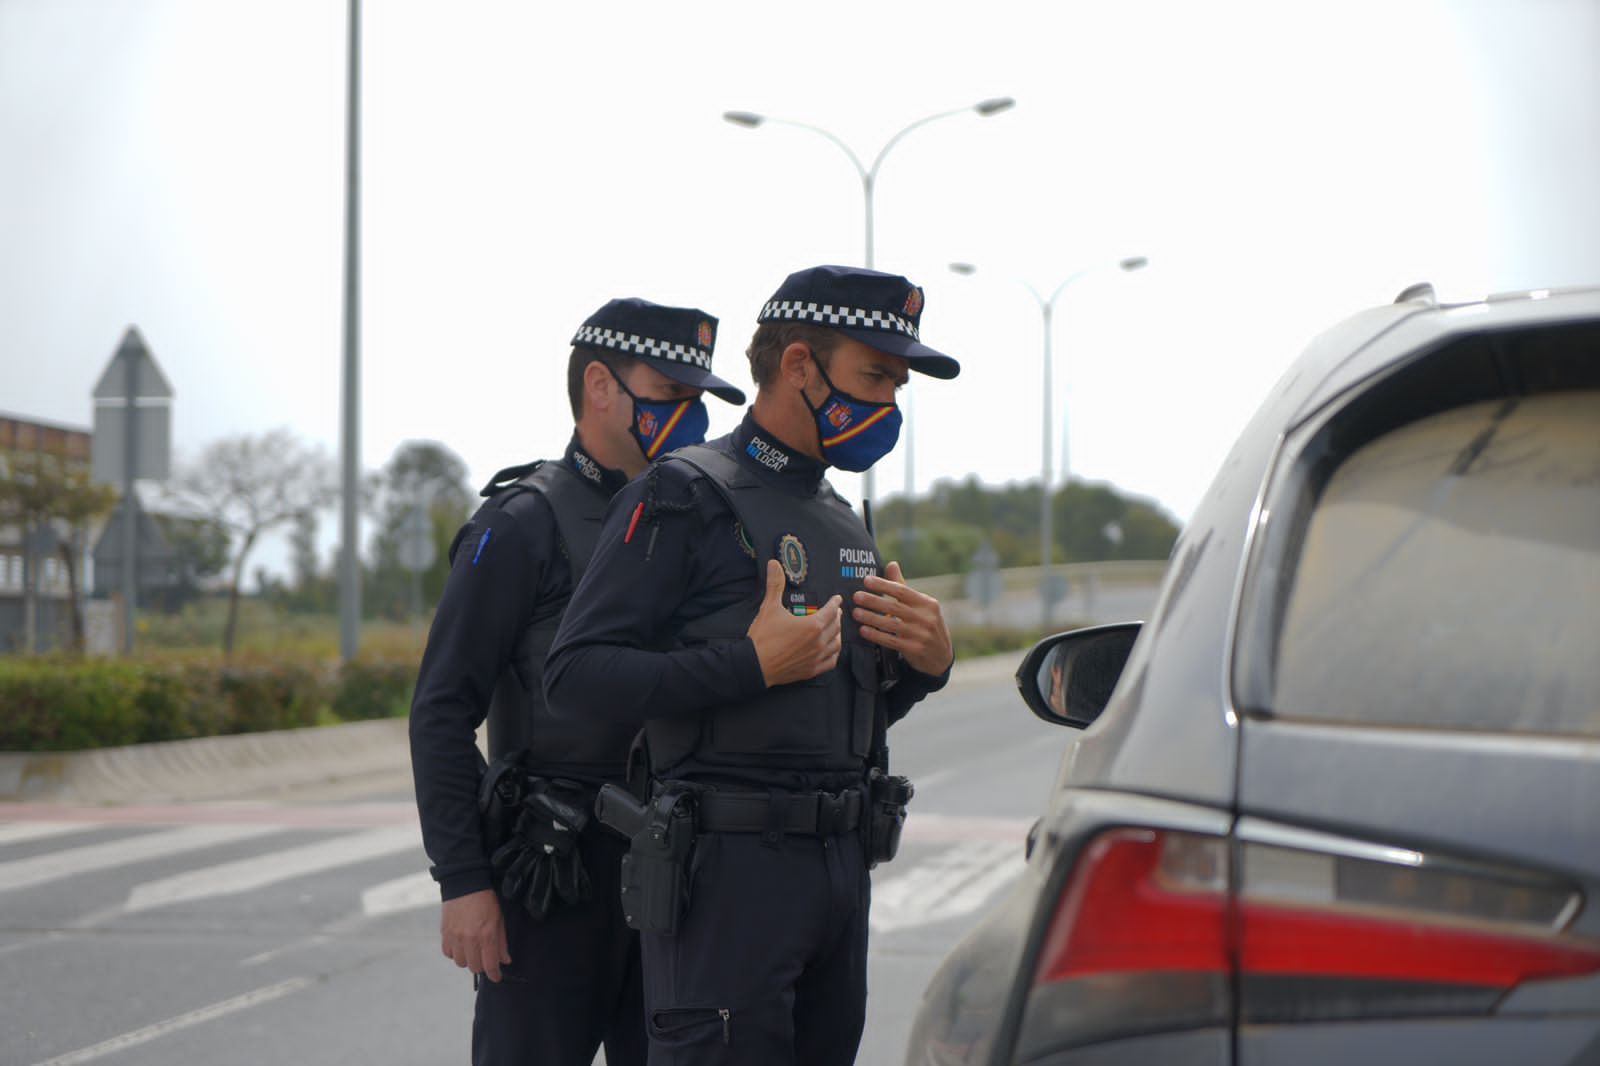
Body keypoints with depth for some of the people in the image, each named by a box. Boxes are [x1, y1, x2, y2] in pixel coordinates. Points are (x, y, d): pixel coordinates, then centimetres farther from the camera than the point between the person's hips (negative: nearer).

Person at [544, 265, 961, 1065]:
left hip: (841, 867, 8)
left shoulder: (843, 521, 19)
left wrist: (927, 662, 5)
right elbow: (576, 676, -14)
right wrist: (752, 665, -20)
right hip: (729, 870, -8)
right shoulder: (684, 499, -6)